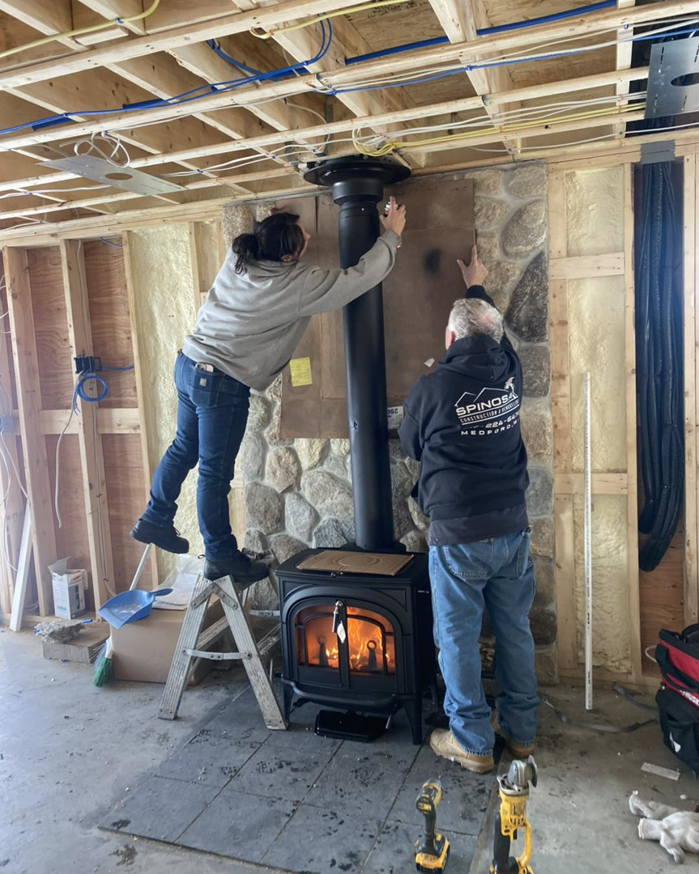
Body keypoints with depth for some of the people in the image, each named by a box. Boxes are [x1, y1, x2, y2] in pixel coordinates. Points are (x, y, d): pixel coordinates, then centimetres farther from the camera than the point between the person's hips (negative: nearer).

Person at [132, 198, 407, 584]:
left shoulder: (237, 259, 0)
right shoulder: (297, 286, -19)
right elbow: (361, 276, -14)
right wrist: (392, 235, -2)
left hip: (189, 365, 8)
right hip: (222, 383, -8)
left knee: (184, 448, 23)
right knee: (214, 472, 4)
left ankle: (154, 520, 39)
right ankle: (221, 556, 20)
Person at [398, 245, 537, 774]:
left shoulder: (430, 390, -15)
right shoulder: (510, 375, -1)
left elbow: (412, 447, 3)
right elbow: (496, 338, 22)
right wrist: (478, 289, 38)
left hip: (458, 537, -5)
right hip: (512, 531, 6)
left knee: (459, 640, 9)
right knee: (515, 631, 17)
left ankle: (472, 742, 21)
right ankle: (521, 729, 32)